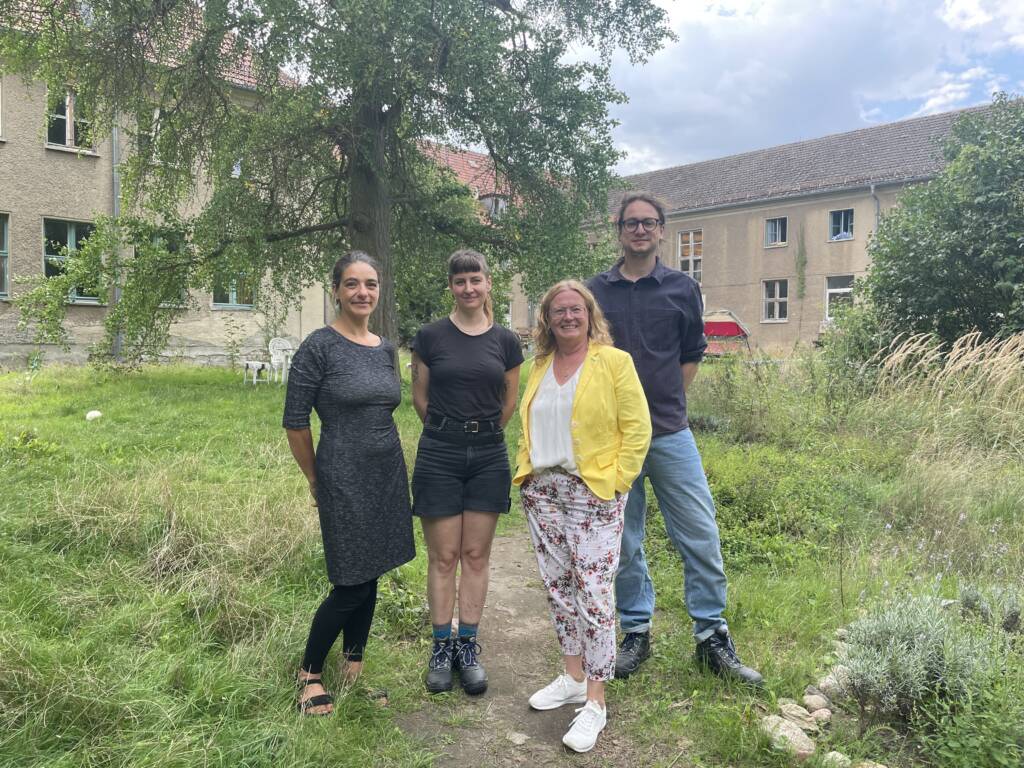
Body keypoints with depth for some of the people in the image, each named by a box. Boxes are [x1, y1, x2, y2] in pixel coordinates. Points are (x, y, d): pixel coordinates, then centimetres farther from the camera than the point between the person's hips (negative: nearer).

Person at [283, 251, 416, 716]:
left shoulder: (385, 349, 8)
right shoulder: (319, 347, -11)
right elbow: (295, 422, -9)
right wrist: (316, 480, 0)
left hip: (388, 476, 6)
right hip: (345, 481, -6)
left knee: (369, 578, 13)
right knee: (351, 585, 0)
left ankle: (354, 672, 29)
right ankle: (310, 672, 23)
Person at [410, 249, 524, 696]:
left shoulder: (505, 341, 3)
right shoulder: (431, 337, -2)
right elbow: (419, 398, 6)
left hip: (488, 457, 2)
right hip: (439, 456, -2)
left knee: (476, 555, 9)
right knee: (443, 556, 5)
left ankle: (468, 646, 22)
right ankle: (441, 646, 20)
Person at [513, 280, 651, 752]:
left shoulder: (614, 361, -5)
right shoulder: (540, 366, 12)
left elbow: (637, 428, -7)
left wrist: (617, 480, -11)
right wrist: (526, 470, 9)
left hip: (592, 493, -6)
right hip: (542, 490, 6)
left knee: (593, 591, -5)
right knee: (558, 585, 13)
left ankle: (595, 702, 7)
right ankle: (573, 678, 30)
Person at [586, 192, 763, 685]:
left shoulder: (682, 289, 6)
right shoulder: (595, 292, 5)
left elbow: (691, 355, 14)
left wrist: (664, 403, 9)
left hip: (670, 434, 0)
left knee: (701, 537, 1)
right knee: (623, 542, 9)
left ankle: (713, 638, 17)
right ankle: (636, 633, 24)